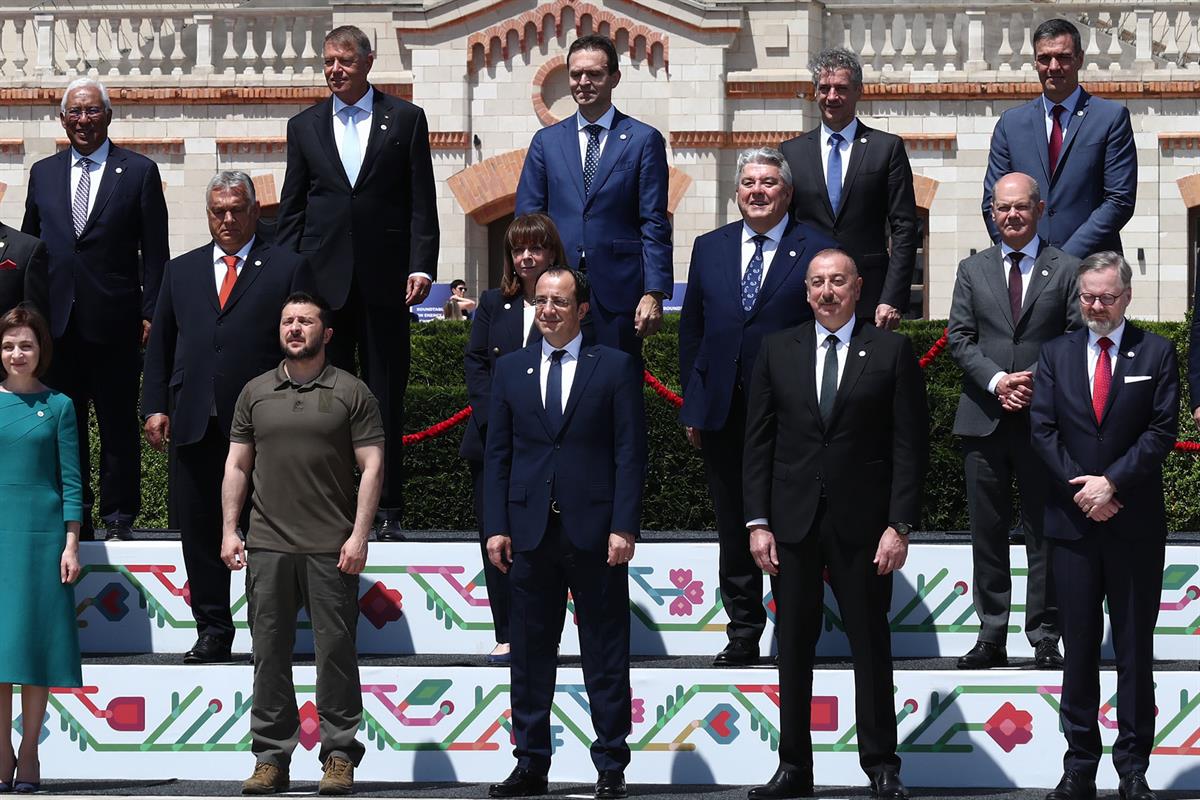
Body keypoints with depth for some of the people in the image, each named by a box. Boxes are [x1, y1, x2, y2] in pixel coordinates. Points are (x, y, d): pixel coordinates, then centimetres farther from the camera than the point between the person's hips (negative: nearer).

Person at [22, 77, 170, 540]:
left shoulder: (139, 172, 2)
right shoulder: (43, 173, 12)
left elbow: (155, 252, 0)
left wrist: (150, 314, -7)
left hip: (114, 323, -3)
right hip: (57, 323, 3)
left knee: (119, 426, 3)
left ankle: (119, 517, 10)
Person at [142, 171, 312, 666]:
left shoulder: (286, 268, 6)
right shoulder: (180, 271, 17)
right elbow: (160, 345, 17)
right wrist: (155, 407, 5)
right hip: (195, 424, 4)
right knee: (200, 532, 5)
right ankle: (212, 631, 12)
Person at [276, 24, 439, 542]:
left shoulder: (406, 120, 4)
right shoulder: (304, 126, 11)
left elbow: (422, 203, 2)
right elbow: (292, 209, 11)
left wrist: (421, 266, -8)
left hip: (384, 280, -2)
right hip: (323, 279, 2)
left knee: (386, 398, 2)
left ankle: (387, 513, 6)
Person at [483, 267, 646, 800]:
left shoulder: (616, 367, 4)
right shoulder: (511, 370, 12)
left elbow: (630, 453, -1)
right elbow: (498, 454, 11)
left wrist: (623, 526, -9)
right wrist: (496, 527, 2)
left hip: (594, 531, -3)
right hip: (531, 531, 3)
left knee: (606, 654, 1)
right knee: (531, 652, 6)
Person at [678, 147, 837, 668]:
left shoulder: (816, 251, 0)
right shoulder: (710, 248, 12)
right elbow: (692, 328, 14)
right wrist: (692, 406, 8)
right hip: (722, 413, 4)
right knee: (734, 531, 8)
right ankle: (743, 636, 16)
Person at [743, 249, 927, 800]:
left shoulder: (891, 351, 1)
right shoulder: (777, 351, 8)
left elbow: (910, 444, -2)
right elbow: (759, 441, 7)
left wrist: (899, 525, -9)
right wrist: (758, 522, 0)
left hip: (861, 523, -2)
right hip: (793, 522, 2)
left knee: (871, 646, 3)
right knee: (793, 647, 5)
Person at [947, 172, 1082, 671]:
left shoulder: (1066, 270, 4)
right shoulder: (973, 270, 11)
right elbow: (959, 338, 5)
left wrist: (1039, 384, -13)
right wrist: (996, 381, -11)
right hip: (984, 419, 2)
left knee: (1044, 531, 1)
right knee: (987, 531, 4)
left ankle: (1045, 638, 6)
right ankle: (991, 637, 9)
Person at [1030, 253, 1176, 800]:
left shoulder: (1156, 354, 2)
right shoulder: (1055, 354, 9)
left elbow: (1162, 431, -5)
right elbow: (1042, 430, 2)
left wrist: (1112, 481, -14)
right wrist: (1082, 489, -9)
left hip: (1136, 523, -2)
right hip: (1074, 519, 2)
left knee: (1135, 649, 3)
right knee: (1079, 647, 4)